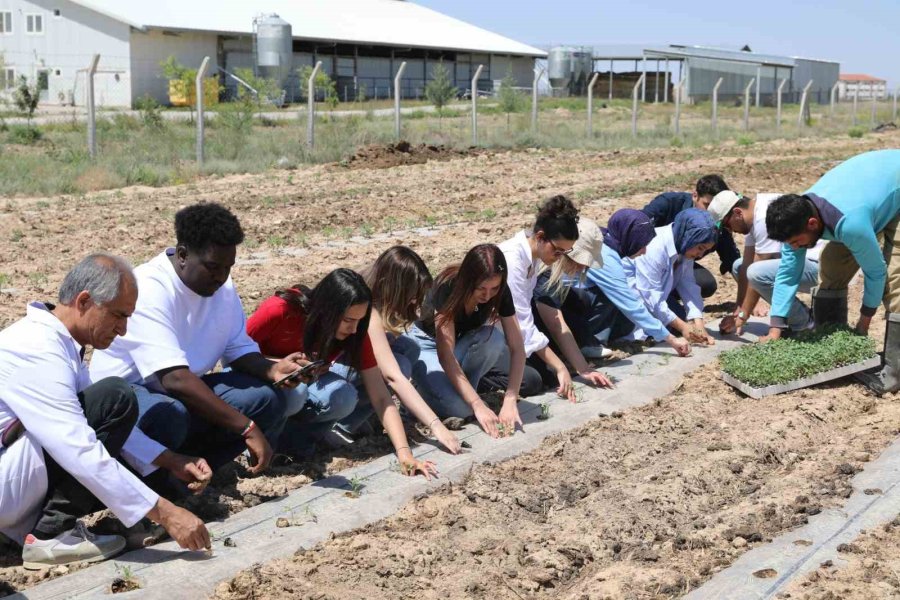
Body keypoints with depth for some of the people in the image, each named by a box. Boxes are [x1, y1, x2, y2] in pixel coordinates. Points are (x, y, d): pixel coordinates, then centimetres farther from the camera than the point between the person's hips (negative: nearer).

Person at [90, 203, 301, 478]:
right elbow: (175, 378, -33)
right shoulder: (149, 289, -26)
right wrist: (247, 428, -34)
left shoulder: (222, 285, -1)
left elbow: (239, 350, 2)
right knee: (169, 414, -39)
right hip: (126, 391, -7)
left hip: (185, 390, 7)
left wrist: (272, 370, -22)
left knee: (267, 399, -13)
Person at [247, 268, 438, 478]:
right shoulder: (280, 310, -30)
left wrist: (404, 452, -30)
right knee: (294, 393, -39)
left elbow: (380, 397, -19)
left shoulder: (355, 333, -18)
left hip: (306, 382, 4)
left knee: (343, 397, -30)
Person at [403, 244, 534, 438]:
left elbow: (517, 348, -22)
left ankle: (465, 386, -8)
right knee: (459, 407, -30)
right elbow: (445, 354, -39)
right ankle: (428, 381, 1)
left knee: (494, 339, -32)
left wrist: (510, 400, -36)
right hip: (428, 343, -4)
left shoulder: (500, 291, -22)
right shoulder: (448, 288, -34)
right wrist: (478, 405, -46)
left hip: (463, 341, 4)